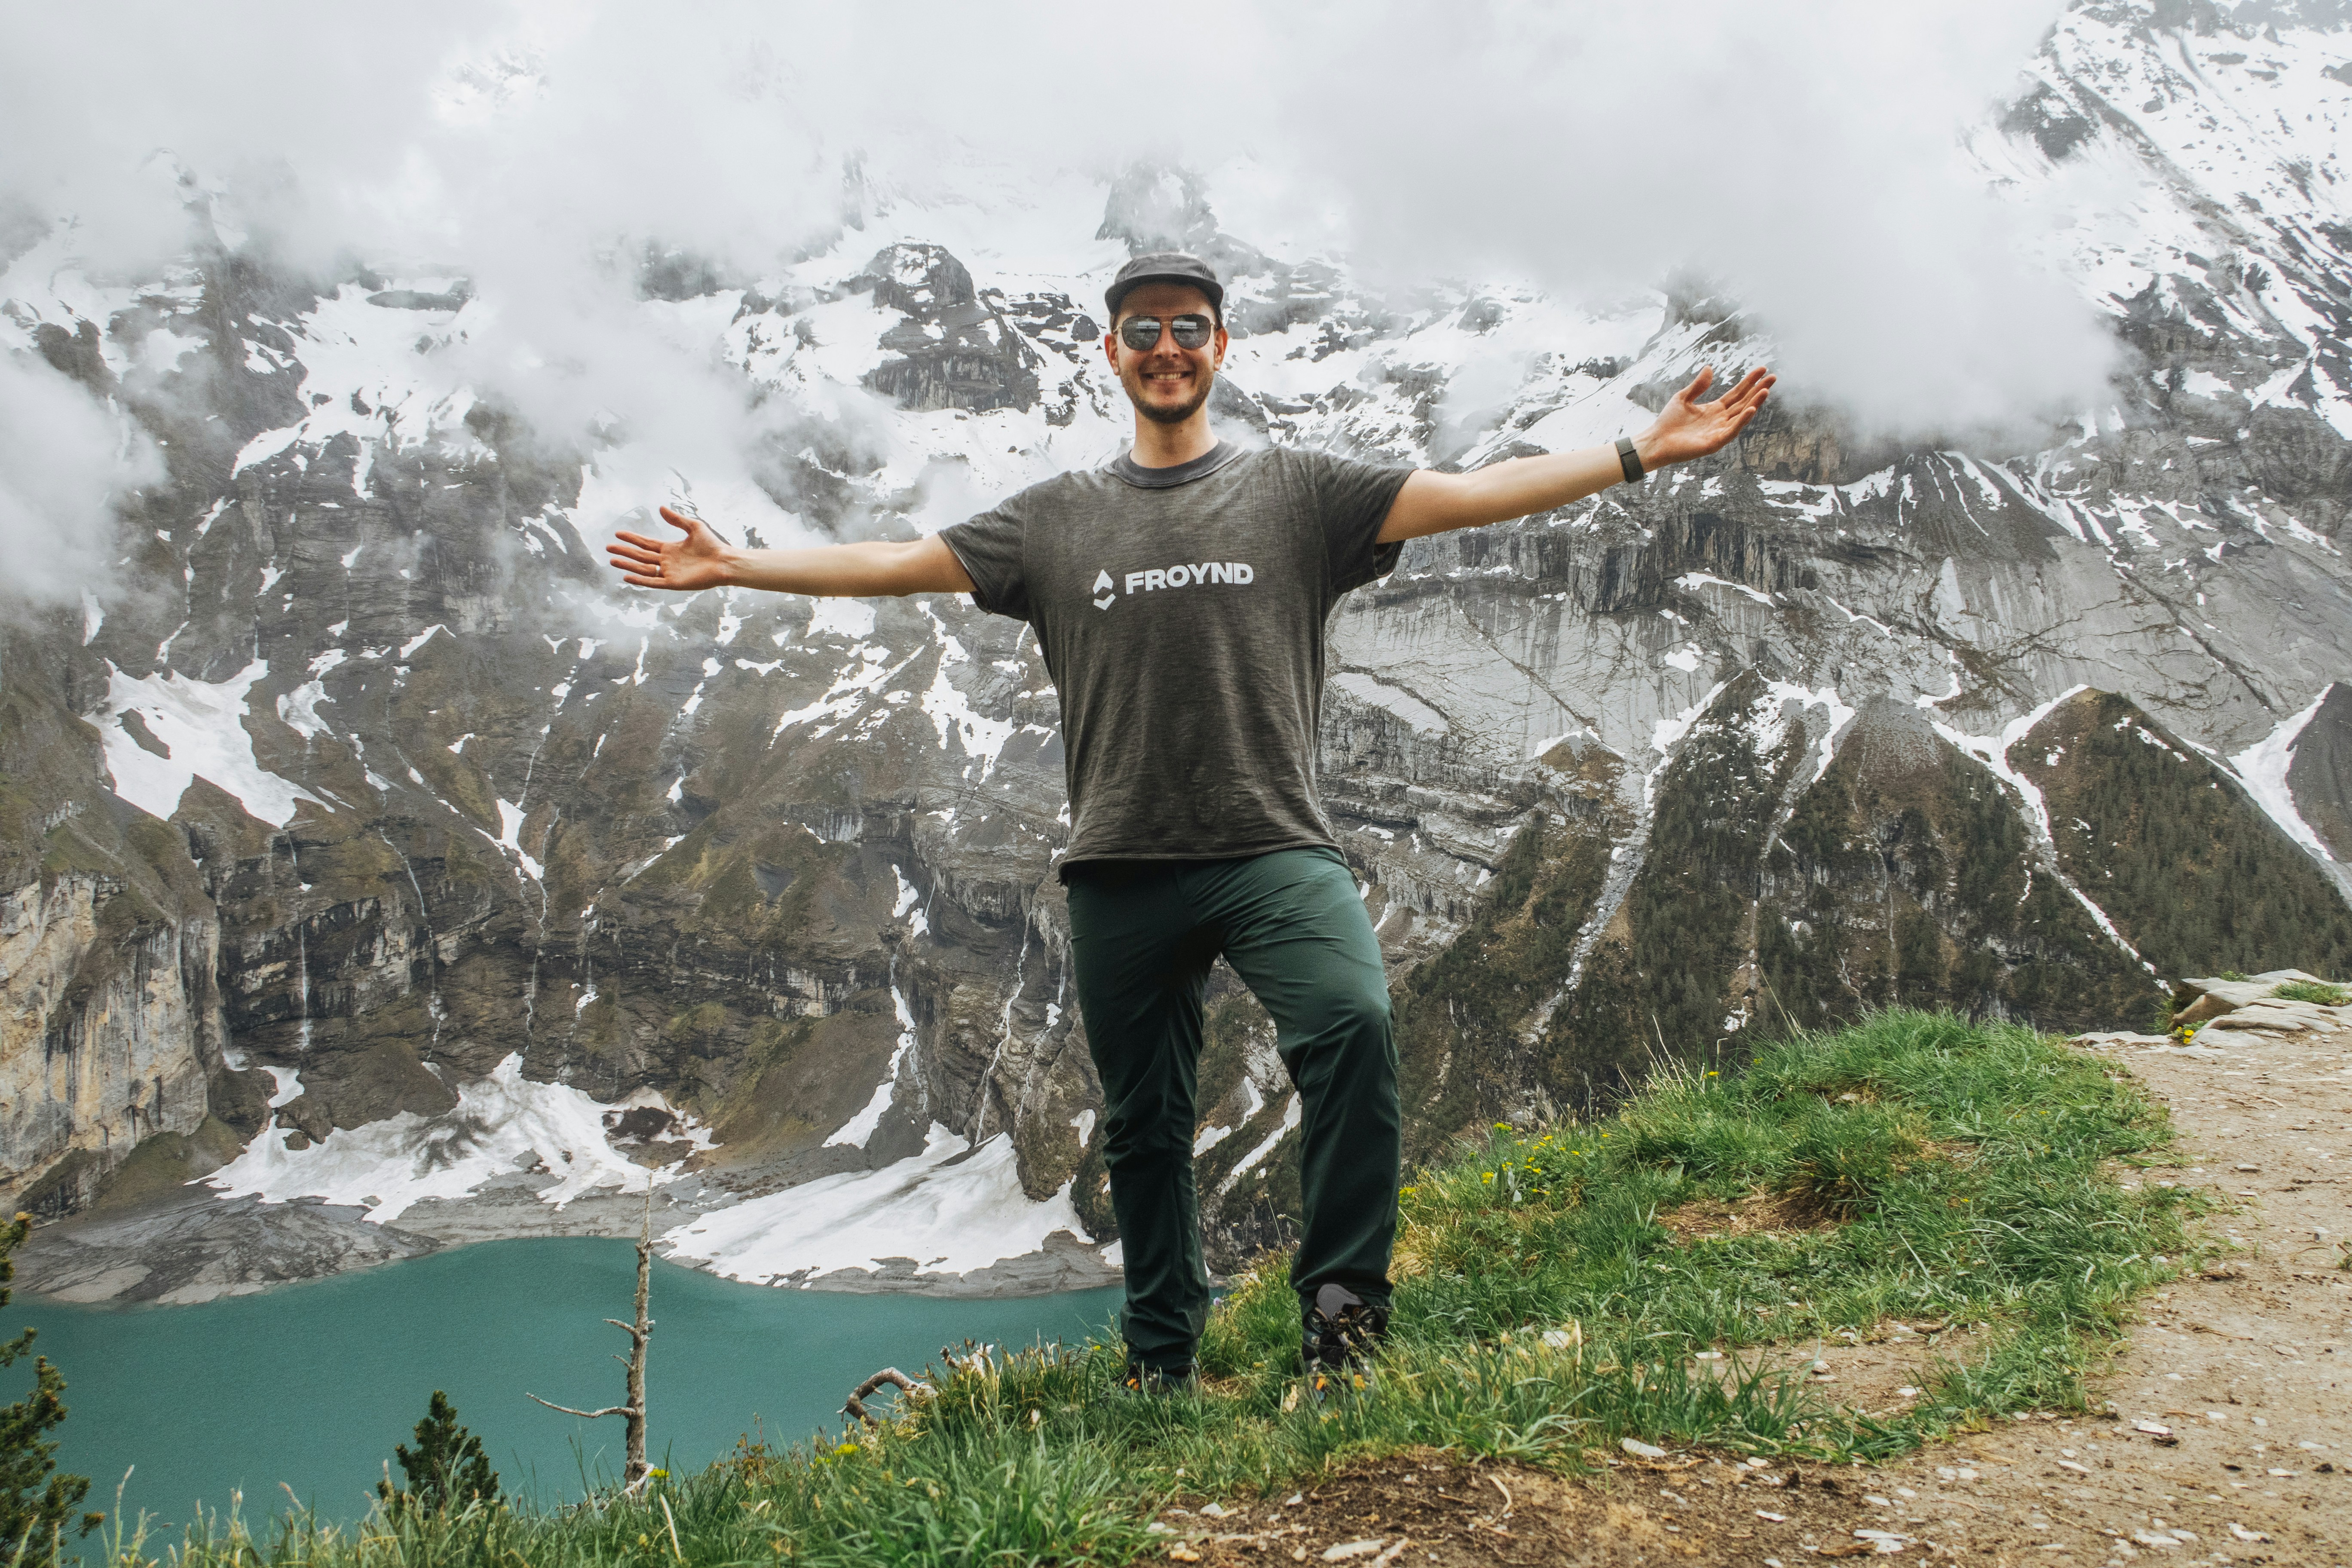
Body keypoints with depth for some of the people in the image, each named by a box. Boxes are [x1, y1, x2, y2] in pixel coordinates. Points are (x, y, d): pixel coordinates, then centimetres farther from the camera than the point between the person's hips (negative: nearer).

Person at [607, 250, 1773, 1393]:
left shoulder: (1298, 493, 9)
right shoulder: (1056, 520, 14)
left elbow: (1474, 495, 3)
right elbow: (901, 563, 15)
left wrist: (1644, 451, -5)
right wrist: (732, 565, 13)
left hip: (1276, 850, -2)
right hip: (1120, 872, 2)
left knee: (1352, 1022, -29)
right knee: (1142, 1126, 11)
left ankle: (1340, 1305, -14)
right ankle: (1159, 1359, 29)